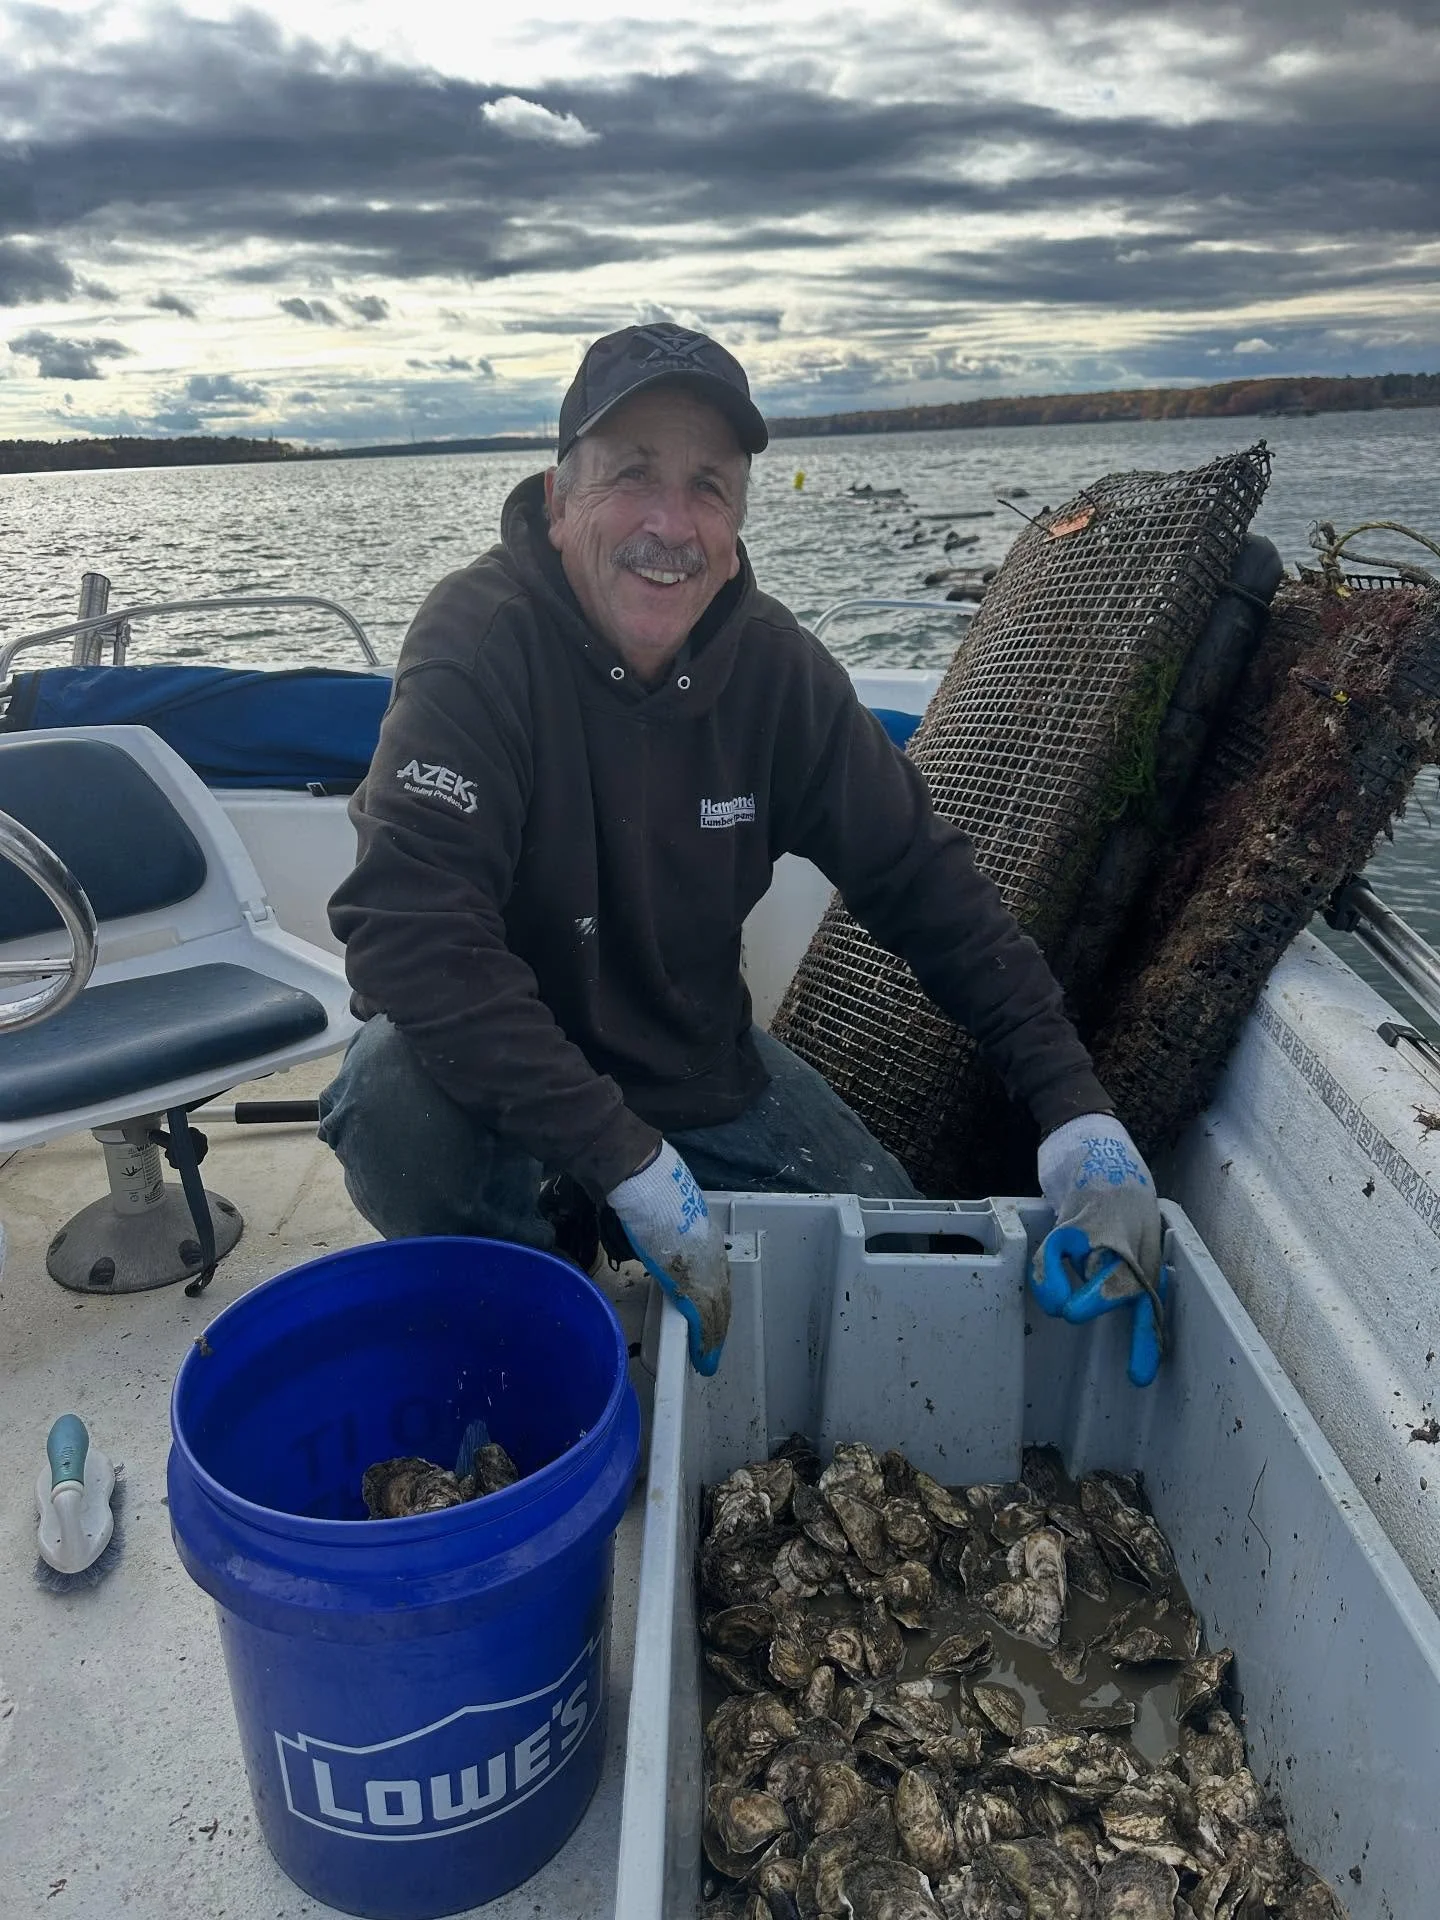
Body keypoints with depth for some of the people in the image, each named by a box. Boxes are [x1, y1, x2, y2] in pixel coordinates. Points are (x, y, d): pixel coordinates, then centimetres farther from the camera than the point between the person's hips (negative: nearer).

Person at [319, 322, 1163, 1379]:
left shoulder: (774, 664, -11)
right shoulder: (483, 639, -25)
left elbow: (921, 877, -7)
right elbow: (408, 926, -36)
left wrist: (1076, 1104, -16)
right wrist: (624, 1159, -41)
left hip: (699, 1060, 4)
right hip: (504, 1072, -4)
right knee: (396, 1088, -34)